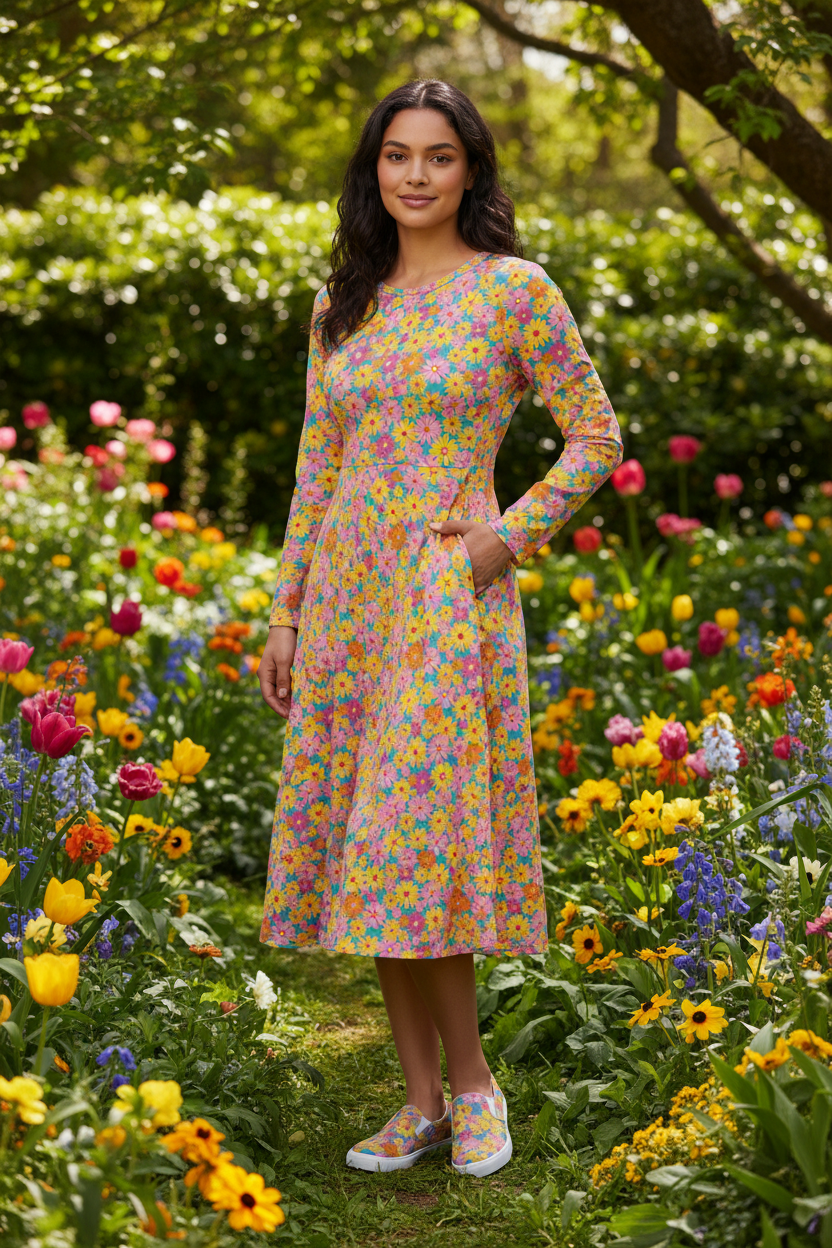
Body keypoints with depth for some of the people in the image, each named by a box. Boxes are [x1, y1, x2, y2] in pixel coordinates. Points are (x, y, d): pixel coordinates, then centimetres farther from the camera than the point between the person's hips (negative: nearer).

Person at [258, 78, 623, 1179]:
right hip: (348, 594, 6)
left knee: (410, 843, -10)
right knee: (364, 850, 5)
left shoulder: (514, 289, -3)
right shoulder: (342, 305, 12)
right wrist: (286, 609, 11)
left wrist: (511, 538, -9)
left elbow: (597, 436, 1)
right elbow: (316, 468, 14)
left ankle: (471, 1079, 10)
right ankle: (423, 1100, 15)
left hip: (448, 597, -5)